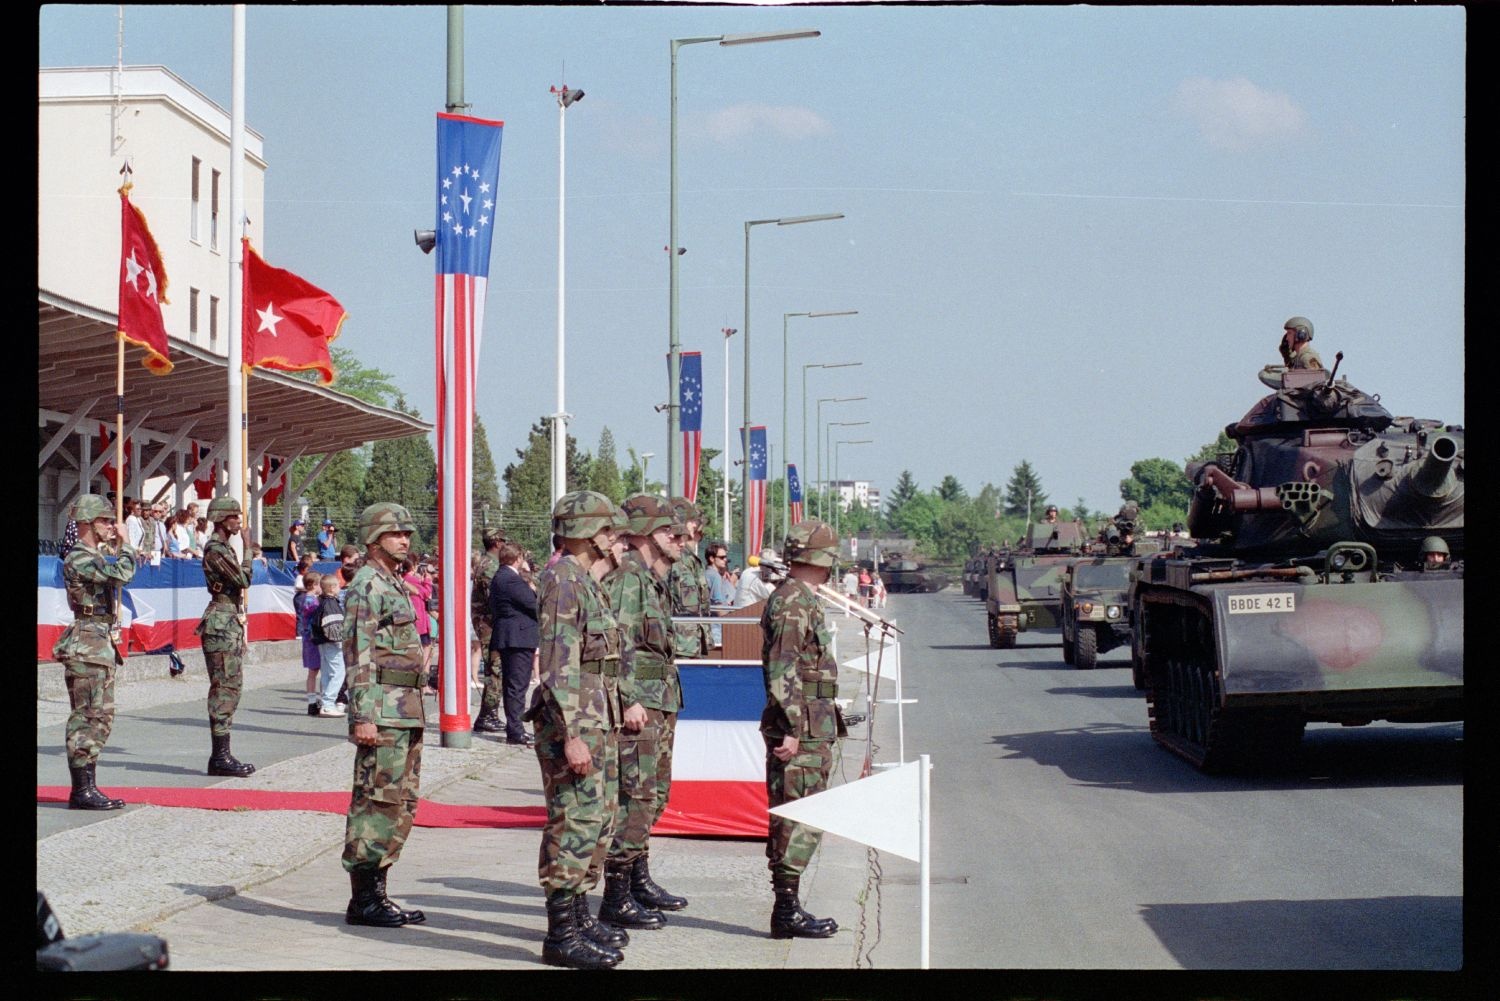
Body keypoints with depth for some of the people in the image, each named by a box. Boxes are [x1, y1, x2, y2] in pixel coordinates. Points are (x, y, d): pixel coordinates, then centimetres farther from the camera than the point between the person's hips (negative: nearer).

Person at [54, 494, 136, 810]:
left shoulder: (95, 557, 17)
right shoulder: (78, 559, -14)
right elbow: (122, 574, -25)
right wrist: (125, 543, -12)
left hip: (102, 645, 10)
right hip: (87, 645, -10)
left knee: (102, 717, 11)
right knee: (86, 718, -8)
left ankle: (87, 787, 15)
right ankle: (82, 790, -6)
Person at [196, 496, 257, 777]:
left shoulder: (224, 549, 18)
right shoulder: (215, 550, -13)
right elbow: (243, 580, -20)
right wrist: (247, 548, -11)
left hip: (230, 624, 10)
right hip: (221, 625, -10)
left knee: (230, 688, 10)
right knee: (224, 688, -10)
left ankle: (223, 755, 13)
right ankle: (220, 757, -9)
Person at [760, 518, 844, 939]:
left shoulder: (800, 600, 17)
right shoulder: (795, 604, -15)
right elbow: (782, 671, -21)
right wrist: (792, 729, -23)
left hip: (808, 728, 11)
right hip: (803, 730, -11)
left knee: (791, 818, 12)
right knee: (802, 821, -9)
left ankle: (786, 907, 17)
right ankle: (787, 909, -8)